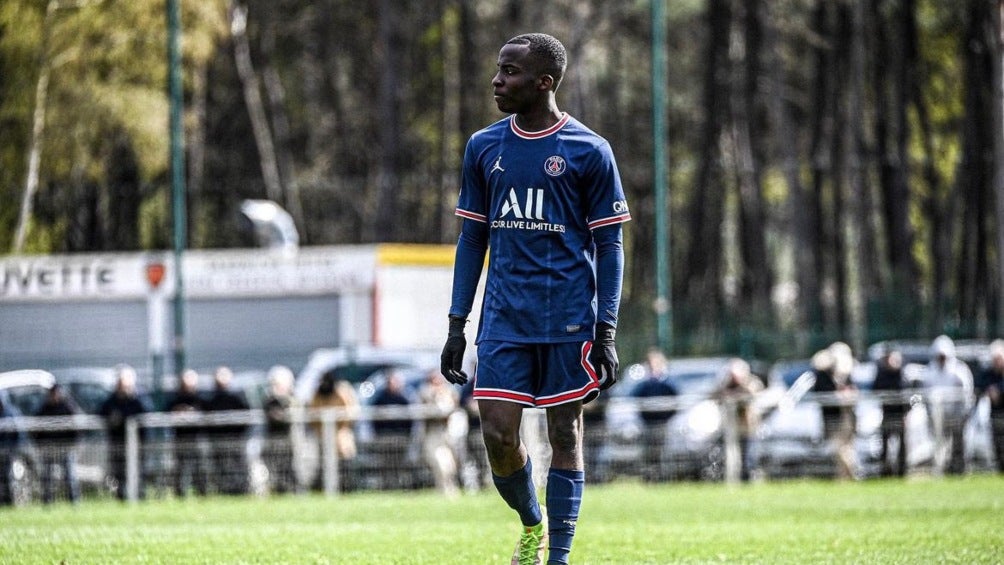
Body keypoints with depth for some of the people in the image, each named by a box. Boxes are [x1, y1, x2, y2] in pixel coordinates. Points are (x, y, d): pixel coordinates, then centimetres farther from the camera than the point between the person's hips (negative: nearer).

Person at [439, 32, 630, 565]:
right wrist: (456, 325, 8)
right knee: (497, 435, -4)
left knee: (564, 435, 1)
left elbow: (609, 246, -1)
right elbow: (472, 238, 14)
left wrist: (606, 333, -8)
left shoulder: (588, 151, -3)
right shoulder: (483, 147, 9)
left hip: (568, 320, -3)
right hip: (503, 317, 3)